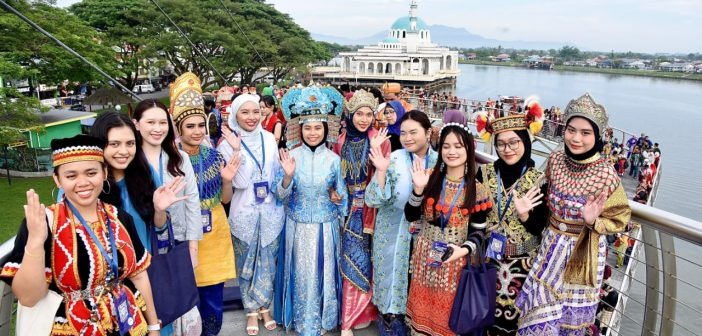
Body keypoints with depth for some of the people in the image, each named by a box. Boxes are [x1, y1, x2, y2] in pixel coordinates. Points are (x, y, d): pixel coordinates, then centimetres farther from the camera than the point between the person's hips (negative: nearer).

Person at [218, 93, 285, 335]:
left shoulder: (269, 139, 0)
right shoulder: (228, 144, -10)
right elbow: (240, 183, -18)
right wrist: (237, 151, -25)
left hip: (271, 211, 3)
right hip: (245, 213, -2)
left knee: (267, 263, 14)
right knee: (247, 264, 12)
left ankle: (264, 307, 32)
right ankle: (251, 311, 29)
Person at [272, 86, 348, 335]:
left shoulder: (333, 159, -4)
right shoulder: (291, 156, -6)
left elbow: (341, 194, 6)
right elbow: (280, 195, -9)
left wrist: (340, 213, 2)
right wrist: (287, 176, -25)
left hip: (326, 226, 1)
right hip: (298, 226, 0)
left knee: (324, 273, 11)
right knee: (301, 275, 9)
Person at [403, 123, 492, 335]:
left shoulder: (477, 190, -7)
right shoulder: (430, 178, -2)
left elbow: (478, 231, -3)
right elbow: (410, 216, -3)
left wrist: (464, 249, -22)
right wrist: (418, 188, -16)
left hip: (456, 261, -2)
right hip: (425, 257, 2)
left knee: (448, 311, 11)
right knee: (423, 307, 15)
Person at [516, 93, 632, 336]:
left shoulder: (606, 175, -22)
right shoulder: (555, 159, -9)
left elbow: (619, 218, -10)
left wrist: (593, 222, -27)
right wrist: (554, 225, 6)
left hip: (583, 252, -3)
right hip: (552, 245, 4)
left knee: (572, 314, 16)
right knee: (540, 310, 13)